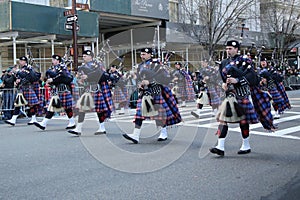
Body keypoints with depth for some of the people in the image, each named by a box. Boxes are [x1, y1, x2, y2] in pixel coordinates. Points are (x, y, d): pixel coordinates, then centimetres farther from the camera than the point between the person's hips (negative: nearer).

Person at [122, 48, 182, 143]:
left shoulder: (155, 65, -9)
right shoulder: (140, 66, 12)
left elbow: (164, 77, -16)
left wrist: (149, 82, -21)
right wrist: (139, 84, 1)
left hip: (154, 92, -6)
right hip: (144, 92, 6)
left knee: (159, 111, 4)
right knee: (140, 112, -3)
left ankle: (164, 133, 22)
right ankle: (136, 135, -6)